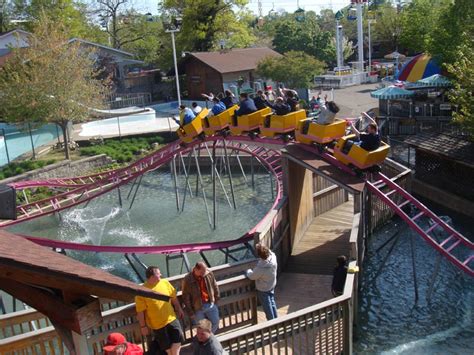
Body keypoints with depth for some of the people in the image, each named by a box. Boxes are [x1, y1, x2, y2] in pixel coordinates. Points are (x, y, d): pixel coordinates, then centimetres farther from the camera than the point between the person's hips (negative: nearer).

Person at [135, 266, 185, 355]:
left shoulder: (165, 282, -8)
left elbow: (173, 297, 7)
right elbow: (140, 311, -15)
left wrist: (179, 309, 14)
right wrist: (143, 326, -10)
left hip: (171, 319, 4)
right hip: (157, 324, -4)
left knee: (178, 340, 6)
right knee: (167, 347, 11)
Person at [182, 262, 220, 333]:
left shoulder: (209, 273, -14)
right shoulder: (187, 280, -24)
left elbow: (215, 287, 4)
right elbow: (186, 298, -15)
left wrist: (216, 300, 8)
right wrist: (190, 313, -11)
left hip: (210, 304, 4)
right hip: (198, 308, -4)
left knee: (215, 323, 17)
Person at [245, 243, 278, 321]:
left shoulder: (260, 268, -39)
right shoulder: (273, 256, -23)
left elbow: (252, 276, -19)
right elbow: (270, 252, 5)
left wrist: (248, 271, -1)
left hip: (263, 290, -7)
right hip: (272, 285, 7)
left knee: (267, 307, 14)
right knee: (272, 303, 26)